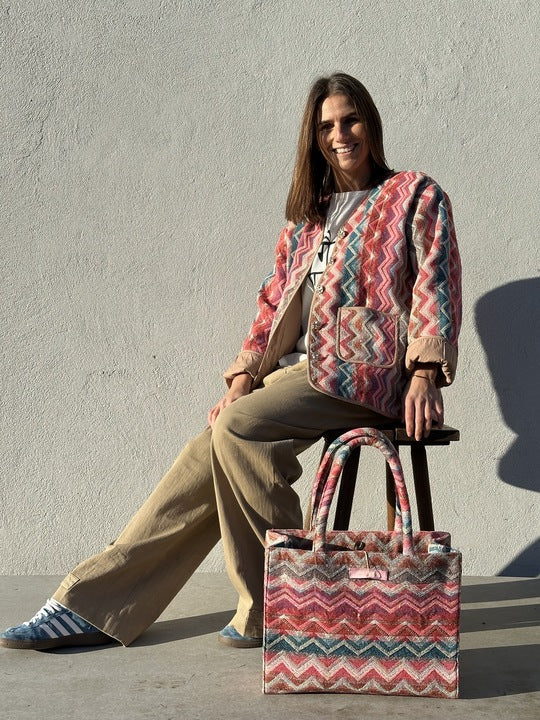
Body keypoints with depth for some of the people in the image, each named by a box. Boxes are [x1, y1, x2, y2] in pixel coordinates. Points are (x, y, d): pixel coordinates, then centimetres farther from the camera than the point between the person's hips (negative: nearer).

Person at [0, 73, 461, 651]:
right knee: (209, 455, -13)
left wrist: (424, 374, -18)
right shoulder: (308, 215, 22)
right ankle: (90, 605, -8)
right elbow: (274, 303, 17)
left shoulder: (415, 196, 7)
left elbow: (436, 289, -3)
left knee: (239, 427, -28)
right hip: (297, 369, 6)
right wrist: (242, 381, 4)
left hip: (363, 371, -5)